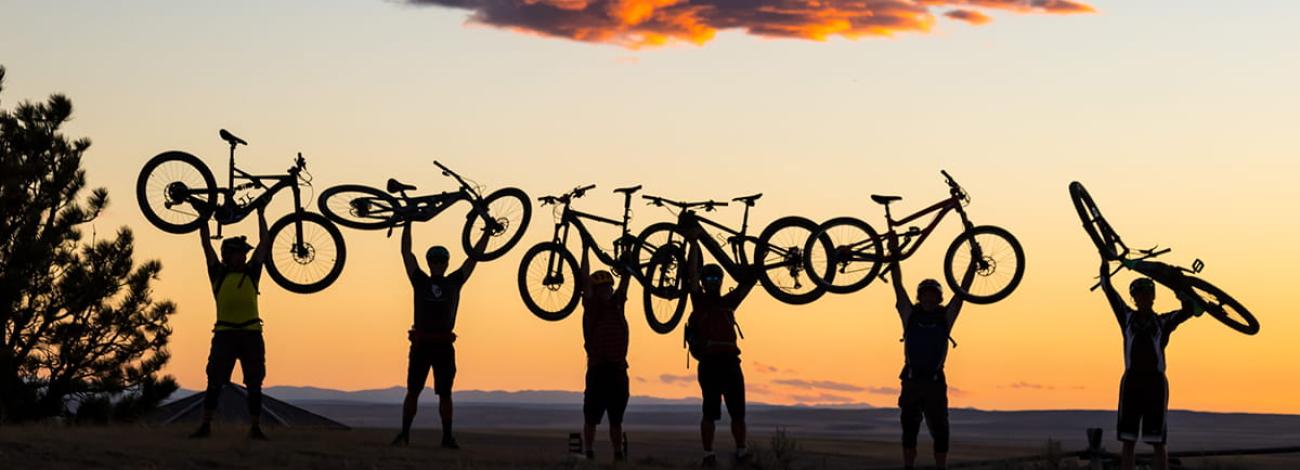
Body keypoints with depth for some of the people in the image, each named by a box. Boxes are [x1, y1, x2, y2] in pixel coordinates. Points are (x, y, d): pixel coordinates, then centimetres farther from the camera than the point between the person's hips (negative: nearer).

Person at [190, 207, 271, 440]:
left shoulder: (251, 273, 14)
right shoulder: (218, 273, 11)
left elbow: (264, 242, 16)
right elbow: (206, 243, 11)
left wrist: (261, 214, 19)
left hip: (251, 333, 1)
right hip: (224, 333, -1)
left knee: (254, 384, 2)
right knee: (214, 382, -3)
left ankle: (255, 427, 6)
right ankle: (205, 425, 0)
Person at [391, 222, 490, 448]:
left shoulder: (454, 282, 10)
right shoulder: (420, 281, 8)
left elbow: (474, 256, 12)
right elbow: (406, 252, 8)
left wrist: (488, 230, 10)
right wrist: (408, 223, 7)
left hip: (444, 346, 1)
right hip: (421, 344, -1)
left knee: (445, 394, 3)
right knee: (413, 391, 1)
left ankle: (447, 437, 6)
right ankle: (404, 434, 5)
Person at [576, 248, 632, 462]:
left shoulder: (617, 303, 13)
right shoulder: (591, 305, 2)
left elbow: (625, 277, 12)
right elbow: (585, 278, -5)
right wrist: (585, 249, -6)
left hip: (618, 368, 4)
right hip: (598, 367, -4)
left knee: (616, 417, 9)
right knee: (592, 416, -1)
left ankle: (618, 454, 12)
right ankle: (589, 454, 1)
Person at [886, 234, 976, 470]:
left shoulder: (946, 316, 7)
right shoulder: (910, 314, 6)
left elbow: (963, 289, 4)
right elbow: (898, 285, 1)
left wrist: (974, 262, -2)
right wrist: (894, 255, -6)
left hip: (935, 382, 0)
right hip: (911, 381, 0)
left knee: (940, 431, -1)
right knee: (909, 430, 2)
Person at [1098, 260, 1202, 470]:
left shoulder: (1164, 322, 9)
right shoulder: (1127, 317, 12)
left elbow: (1191, 308, -4)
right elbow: (1107, 288, 6)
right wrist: (1105, 259, 0)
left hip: (1155, 382, -1)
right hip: (1132, 380, 1)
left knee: (1158, 443, -2)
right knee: (1128, 441, 1)